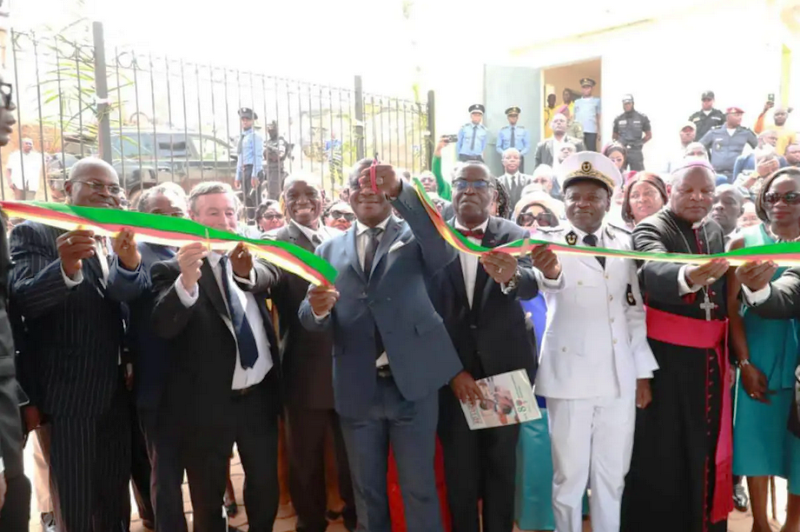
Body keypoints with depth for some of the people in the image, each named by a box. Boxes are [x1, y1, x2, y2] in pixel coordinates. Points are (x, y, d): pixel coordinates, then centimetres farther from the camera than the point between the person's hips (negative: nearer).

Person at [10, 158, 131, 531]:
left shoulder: (122, 240, 9)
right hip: (69, 396, -5)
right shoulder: (35, 234, -7)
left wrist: (131, 264, -22)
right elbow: (22, 300, -22)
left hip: (117, 394, 5)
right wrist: (66, 270, -42)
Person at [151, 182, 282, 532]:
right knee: (208, 501, 16)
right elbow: (162, 326, -24)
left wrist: (246, 272, -40)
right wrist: (186, 281, -43)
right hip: (207, 403, -3)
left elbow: (270, 277, -17)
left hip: (259, 395, 4)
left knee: (266, 486, 21)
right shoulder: (172, 269, -9)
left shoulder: (250, 259, 4)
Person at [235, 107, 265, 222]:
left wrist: (254, 175, -20)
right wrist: (238, 176, 18)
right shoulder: (241, 137, 19)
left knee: (254, 199, -10)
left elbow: (258, 156, -12)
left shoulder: (255, 136, -5)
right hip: (243, 171, 8)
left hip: (253, 170, -8)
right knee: (247, 200, 11)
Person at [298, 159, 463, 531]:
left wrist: (401, 190, -33)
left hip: (412, 385, -2)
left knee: (419, 488, 9)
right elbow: (309, 320, 2)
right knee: (366, 491, 17)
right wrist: (318, 308, -24)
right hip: (356, 391, 3)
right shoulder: (329, 250, 9)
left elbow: (446, 251, -20)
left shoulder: (414, 237, 4)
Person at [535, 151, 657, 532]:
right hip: (570, 375, -3)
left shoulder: (624, 242, 8)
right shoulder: (549, 240, -4)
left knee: (612, 475, 14)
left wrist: (644, 371, 8)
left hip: (620, 376, 4)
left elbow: (636, 310, 11)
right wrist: (548, 271, -51)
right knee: (569, 475, 6)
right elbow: (550, 282, -28)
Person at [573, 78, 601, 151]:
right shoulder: (577, 102, 16)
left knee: (591, 151, -4)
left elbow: (599, 117, 7)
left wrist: (599, 131, 0)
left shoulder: (596, 101, 9)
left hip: (591, 131, -2)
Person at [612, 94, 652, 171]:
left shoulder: (642, 118, 3)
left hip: (636, 151, -2)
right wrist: (619, 143, 5)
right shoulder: (618, 119, 8)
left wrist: (640, 143, 2)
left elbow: (649, 135, 10)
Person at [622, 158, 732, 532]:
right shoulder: (651, 230, -9)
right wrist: (686, 277, -53)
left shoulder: (716, 232, 10)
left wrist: (728, 355, 16)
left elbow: (724, 298, 16)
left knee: (705, 449, 15)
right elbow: (655, 272, -32)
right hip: (666, 357, -6)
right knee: (662, 452, 1)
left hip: (710, 357, 6)